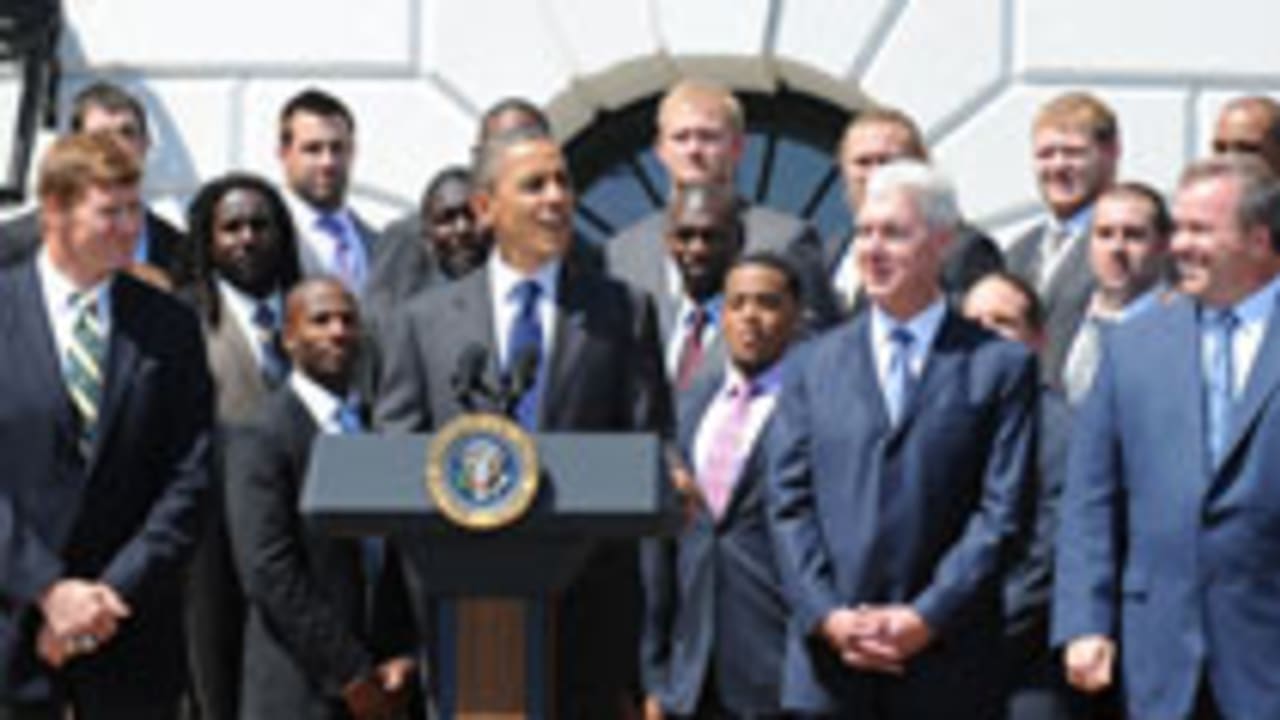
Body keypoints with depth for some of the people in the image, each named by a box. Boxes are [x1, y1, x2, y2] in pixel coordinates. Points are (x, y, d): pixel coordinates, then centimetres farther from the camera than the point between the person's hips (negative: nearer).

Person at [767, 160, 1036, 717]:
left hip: (947, 667, -2)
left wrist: (927, 618, -12)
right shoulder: (814, 364, 13)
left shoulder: (1001, 365, 4)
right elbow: (789, 504, 7)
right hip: (828, 660, 2)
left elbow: (1003, 511, -3)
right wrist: (827, 615, -7)